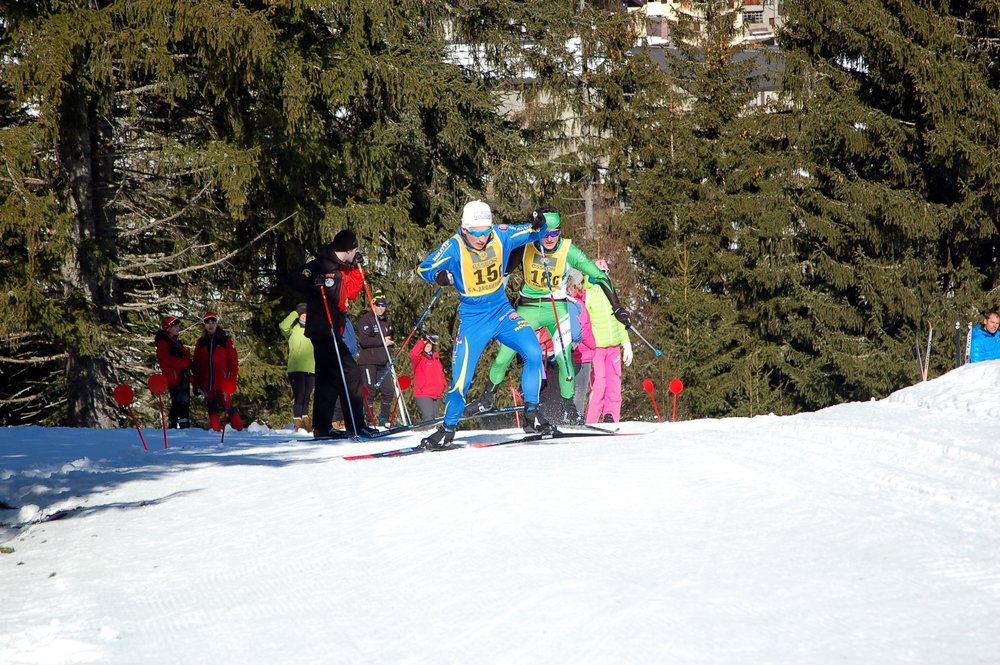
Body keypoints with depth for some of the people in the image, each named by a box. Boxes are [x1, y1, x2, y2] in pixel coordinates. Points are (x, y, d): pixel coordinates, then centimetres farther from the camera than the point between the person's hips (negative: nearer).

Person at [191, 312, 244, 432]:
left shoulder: (225, 341, 0)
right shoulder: (201, 343, 9)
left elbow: (234, 362, -1)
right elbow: (196, 365, 12)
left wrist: (232, 381, -9)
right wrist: (196, 383, 8)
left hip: (222, 382, -4)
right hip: (207, 383, 4)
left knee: (227, 406, -7)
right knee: (212, 409, 6)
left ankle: (239, 430, 4)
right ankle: (216, 431, 12)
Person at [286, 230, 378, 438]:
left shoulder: (340, 268, 15)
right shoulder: (323, 265, -12)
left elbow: (349, 292, 22)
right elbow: (293, 278, -17)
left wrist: (356, 268, 14)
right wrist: (317, 286, -28)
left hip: (332, 331, 10)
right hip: (323, 329, -10)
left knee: (328, 378, 12)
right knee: (350, 373, -14)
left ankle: (321, 428, 16)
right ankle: (356, 425, -16)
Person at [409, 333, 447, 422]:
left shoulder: (435, 357, 16)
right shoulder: (419, 358, -4)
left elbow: (440, 371, 27)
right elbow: (413, 354, -29)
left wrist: (444, 384, 11)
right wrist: (422, 342, -20)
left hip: (436, 394, 8)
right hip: (423, 394, -8)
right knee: (429, 419, -21)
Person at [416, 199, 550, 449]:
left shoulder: (501, 236, -8)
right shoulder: (454, 247, -15)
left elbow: (532, 233, 4)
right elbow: (424, 268, -9)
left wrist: (538, 225, -20)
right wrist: (440, 275, -31)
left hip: (501, 311, 3)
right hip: (473, 319, -2)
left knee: (533, 353, -19)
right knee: (461, 380, -8)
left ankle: (531, 415, -6)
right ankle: (447, 429, 16)